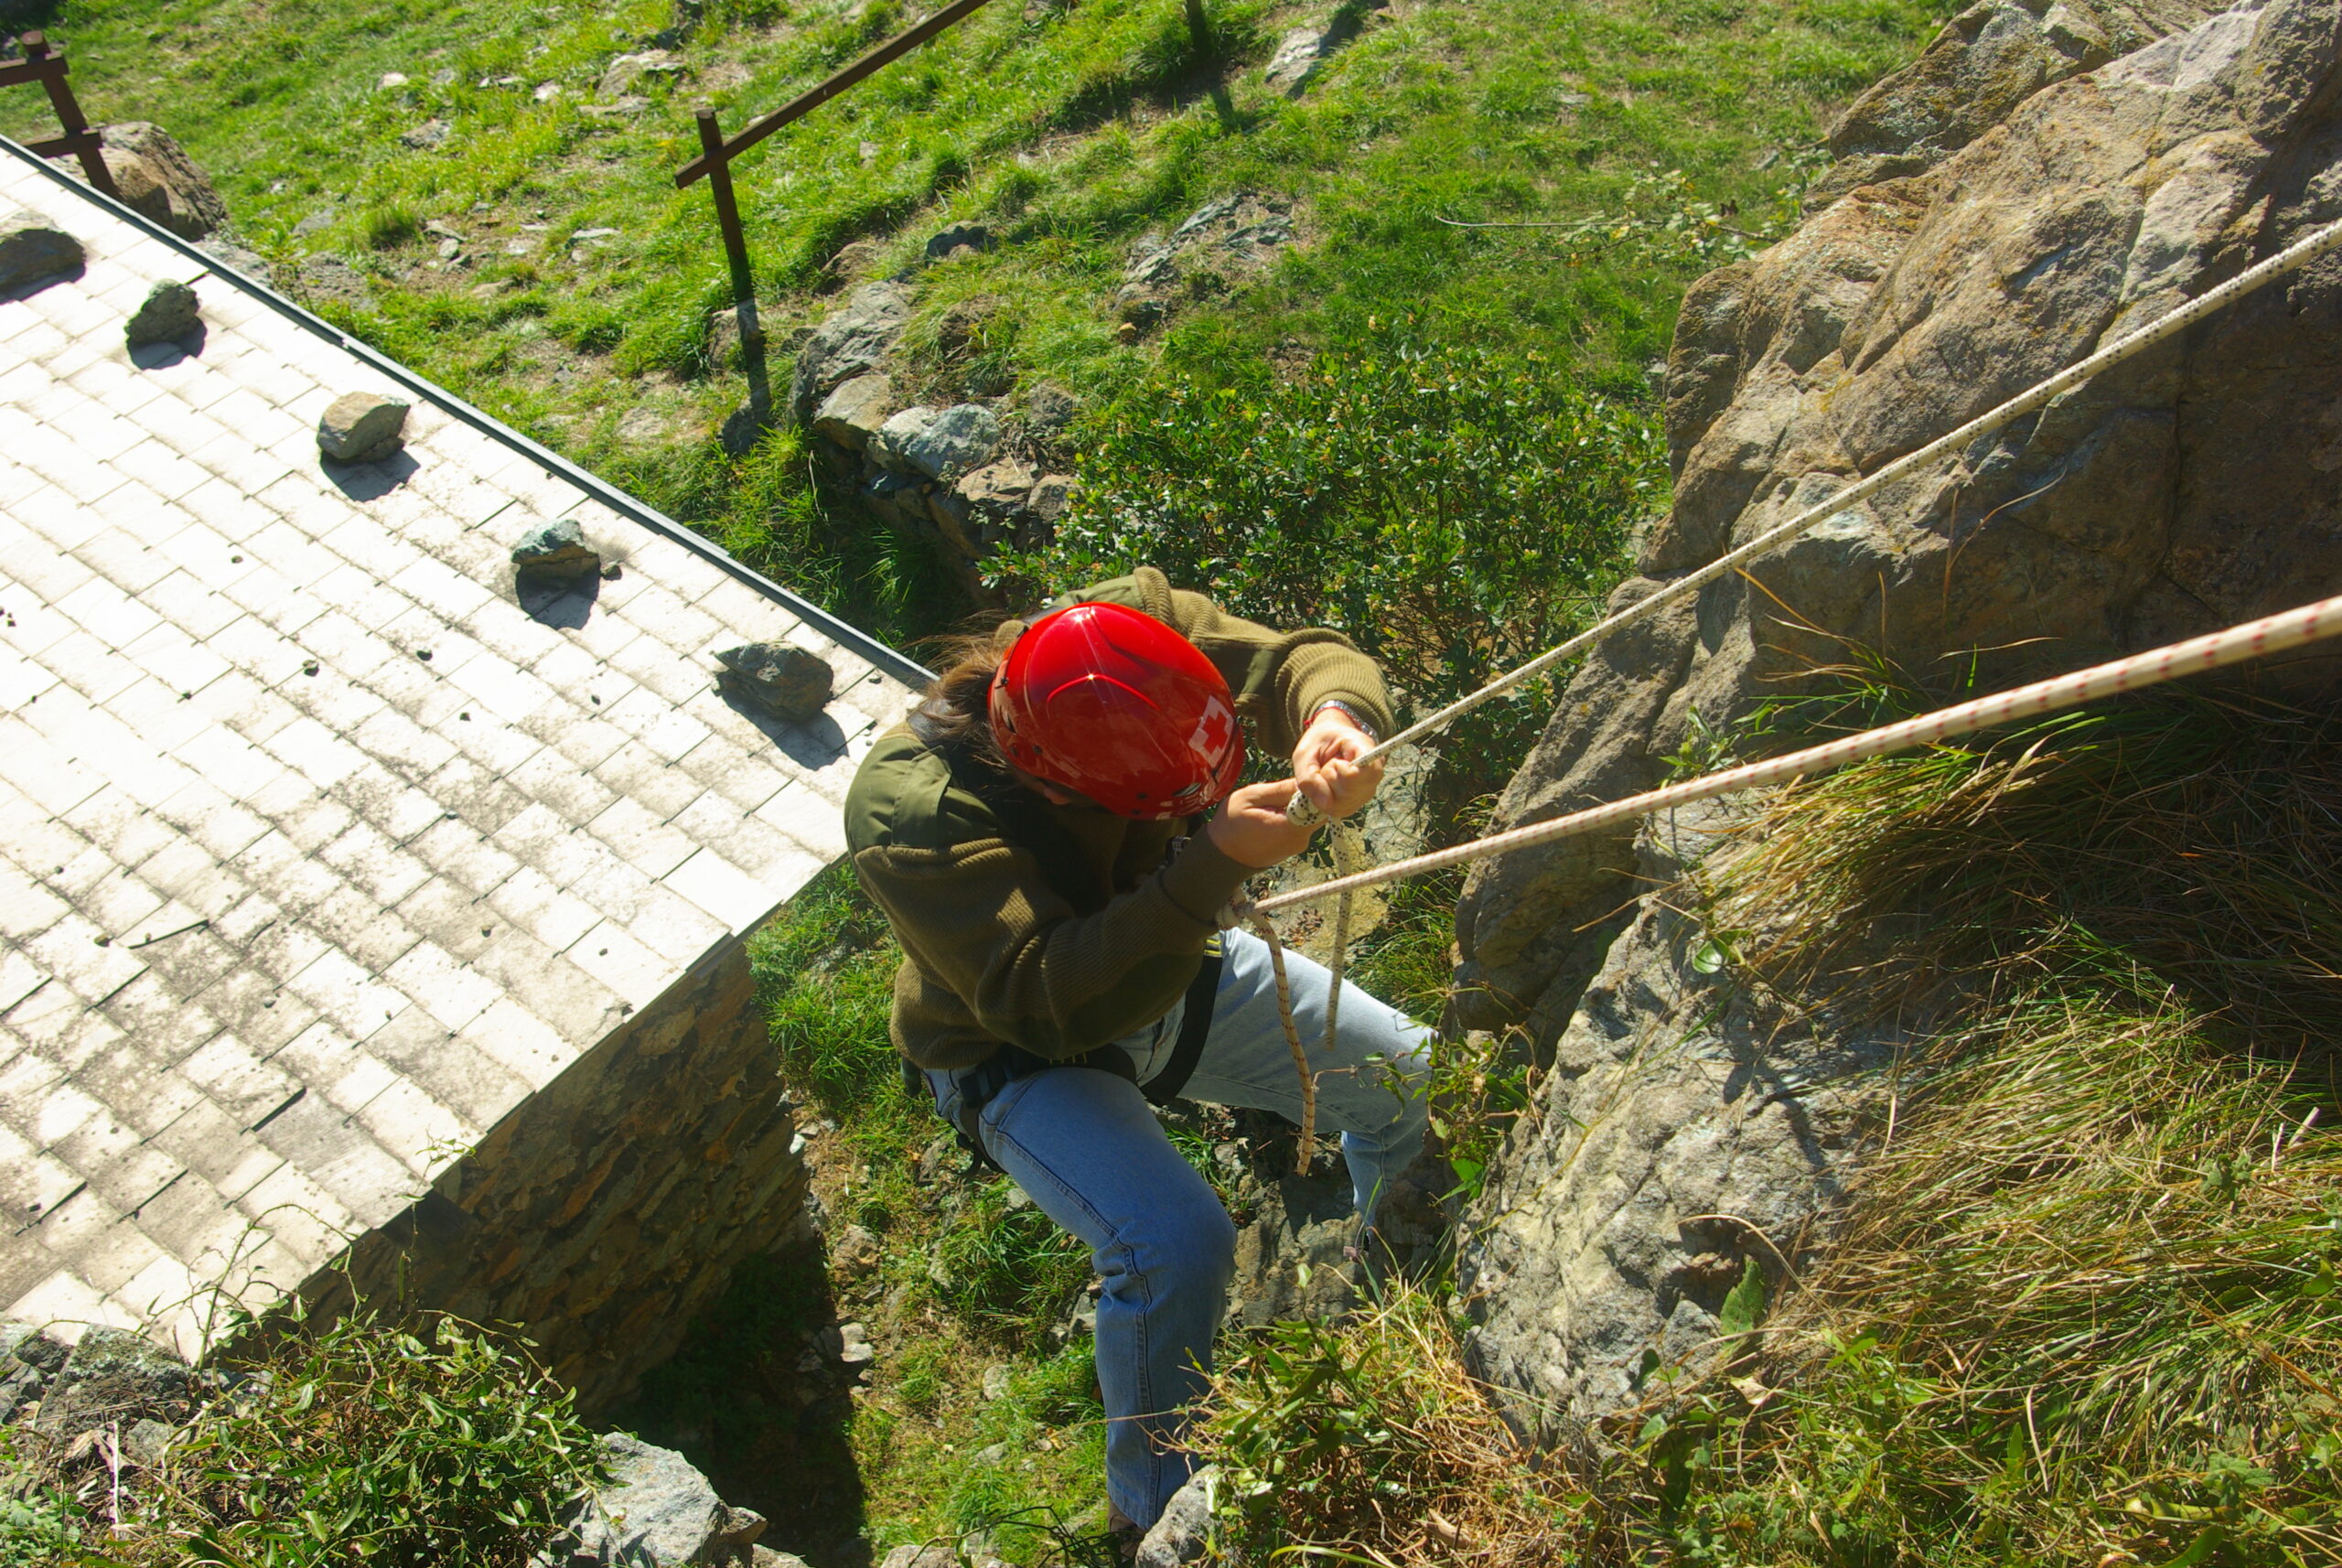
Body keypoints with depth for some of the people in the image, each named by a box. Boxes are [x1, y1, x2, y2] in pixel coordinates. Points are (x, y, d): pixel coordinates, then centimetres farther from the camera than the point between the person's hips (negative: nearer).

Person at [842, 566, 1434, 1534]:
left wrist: (1338, 721, -43)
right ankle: (1153, 1504, 0)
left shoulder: (1141, 621, -25)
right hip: (1020, 1052, -6)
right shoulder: (912, 817, -38)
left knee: (1413, 1079, 10)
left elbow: (1301, 657, -19)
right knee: (1175, 1241, -31)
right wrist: (1214, 863, -49)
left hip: (1176, 969, 6)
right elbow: (1053, 1002, -41)